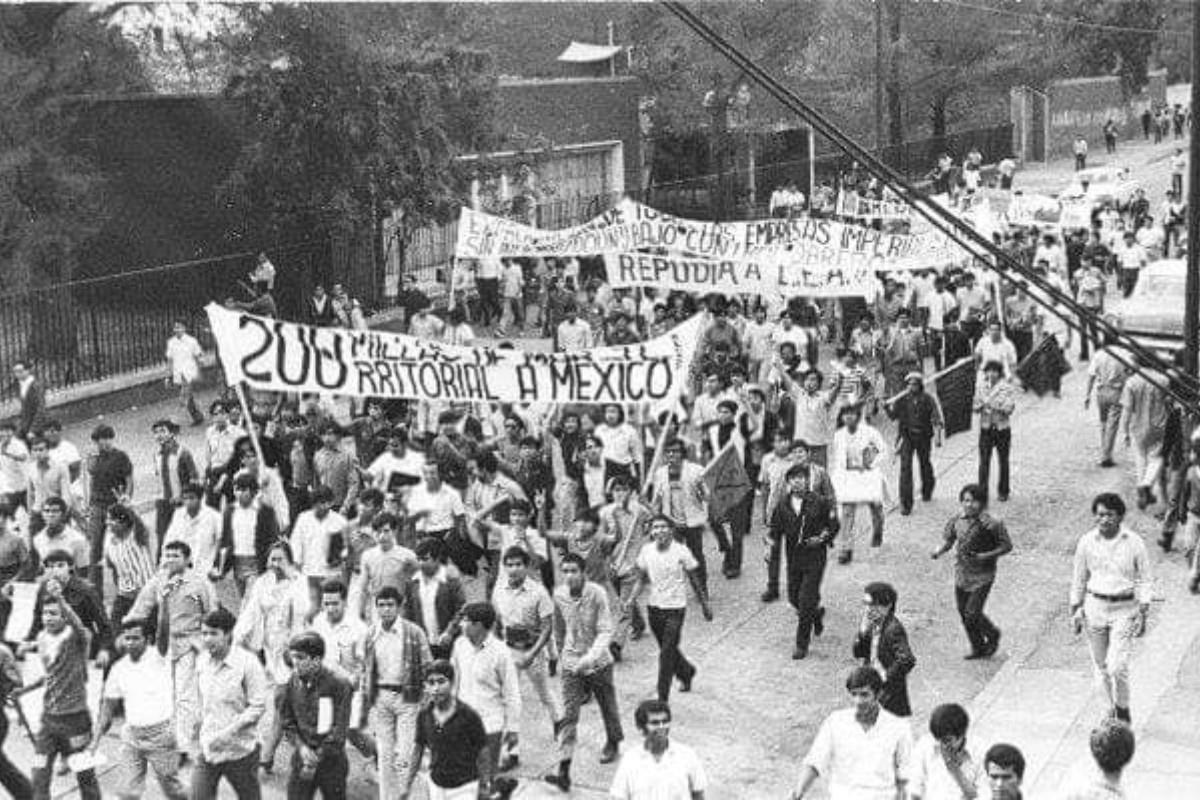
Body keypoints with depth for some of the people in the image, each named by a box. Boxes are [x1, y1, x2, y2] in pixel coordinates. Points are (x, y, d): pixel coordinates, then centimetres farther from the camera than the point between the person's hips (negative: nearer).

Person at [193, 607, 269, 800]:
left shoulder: (247, 663, -15)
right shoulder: (202, 661, 3)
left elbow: (258, 706, -15)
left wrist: (230, 730, -21)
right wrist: (203, 725, 13)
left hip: (239, 750, -4)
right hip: (207, 749, 4)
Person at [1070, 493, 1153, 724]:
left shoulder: (1134, 543, -8)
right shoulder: (1087, 542, -2)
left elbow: (1145, 580, -1)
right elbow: (1079, 578, 8)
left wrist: (1143, 614, -5)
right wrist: (1075, 610, 8)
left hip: (1124, 609, -3)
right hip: (1095, 607, 3)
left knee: (1117, 666, -13)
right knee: (1101, 666, 9)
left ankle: (1124, 711, 10)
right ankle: (1113, 709, 28)